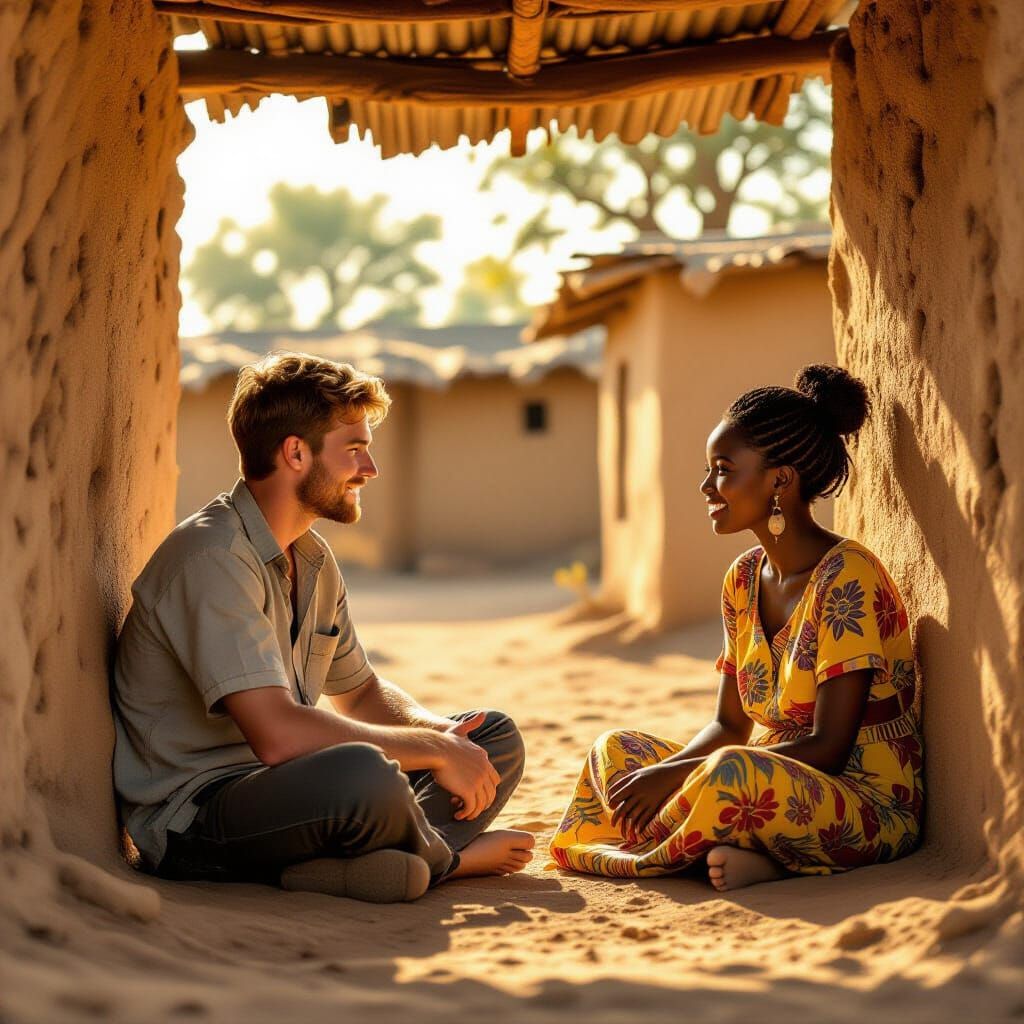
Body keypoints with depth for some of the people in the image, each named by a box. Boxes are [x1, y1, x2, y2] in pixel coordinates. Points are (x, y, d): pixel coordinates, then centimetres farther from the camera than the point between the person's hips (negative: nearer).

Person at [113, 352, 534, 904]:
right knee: (366, 775, -38)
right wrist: (435, 750, -19)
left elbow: (360, 691, 23)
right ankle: (450, 856, -5)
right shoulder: (213, 559, -20)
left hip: (280, 785, 10)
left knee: (496, 737, 7)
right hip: (192, 819, -10)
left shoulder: (313, 558, 12)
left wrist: (441, 732, 0)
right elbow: (278, 733, -30)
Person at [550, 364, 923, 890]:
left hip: (872, 810, -9)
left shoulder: (847, 577, -16)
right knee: (617, 749, 1)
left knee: (735, 770, -37)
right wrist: (661, 775, -11)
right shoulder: (744, 580, 8)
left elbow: (827, 747, -20)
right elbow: (728, 725, 11)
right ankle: (761, 858, -16)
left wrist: (678, 774, -22)